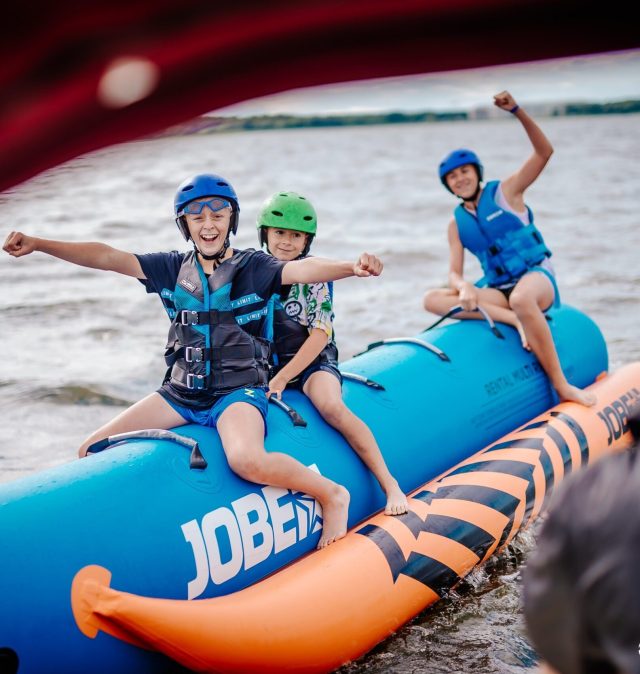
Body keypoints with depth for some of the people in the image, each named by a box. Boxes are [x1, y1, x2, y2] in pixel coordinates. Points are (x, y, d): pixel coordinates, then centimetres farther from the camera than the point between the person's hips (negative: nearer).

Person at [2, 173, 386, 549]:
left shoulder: (253, 267, -4)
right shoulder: (174, 268, 7)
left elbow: (301, 269, -23)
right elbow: (107, 258, 1)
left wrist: (350, 268, -44)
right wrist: (37, 244, -9)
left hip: (239, 391, -5)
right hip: (181, 393, 5)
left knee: (247, 461, -36)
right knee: (92, 452, -3)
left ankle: (332, 495, -10)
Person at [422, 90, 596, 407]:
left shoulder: (505, 192, 2)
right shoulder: (457, 223, 11)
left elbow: (544, 152, -8)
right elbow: (454, 273, 3)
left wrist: (517, 111, -21)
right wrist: (464, 287, -22)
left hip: (536, 276, -4)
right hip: (498, 288, 4)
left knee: (521, 299, -43)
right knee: (433, 299, -19)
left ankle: (563, 387, -34)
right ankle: (514, 319, -28)